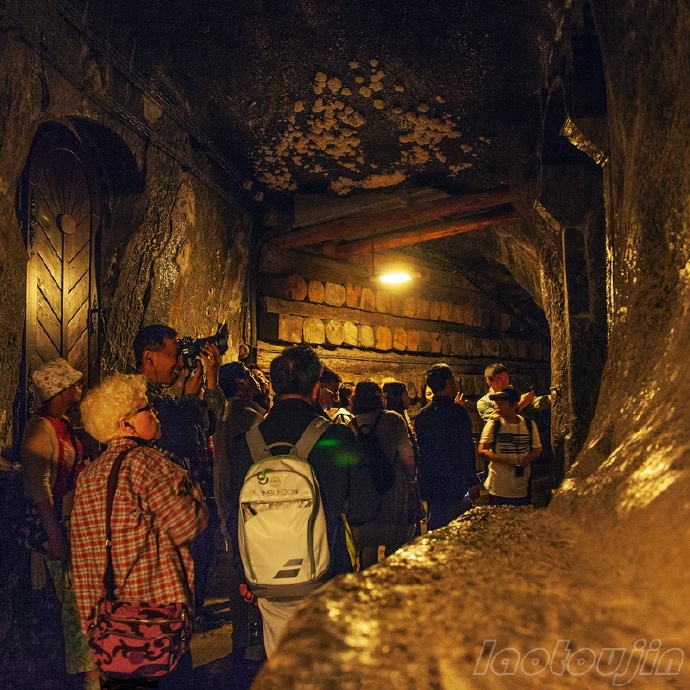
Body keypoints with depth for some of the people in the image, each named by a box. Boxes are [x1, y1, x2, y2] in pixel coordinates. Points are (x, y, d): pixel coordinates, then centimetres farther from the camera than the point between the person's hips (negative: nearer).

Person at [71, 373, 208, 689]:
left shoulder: (86, 476, 8)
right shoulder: (145, 461, -15)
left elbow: (81, 559, 11)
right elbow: (186, 525, -18)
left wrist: (90, 621, 16)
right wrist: (192, 492, 1)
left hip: (106, 616, 7)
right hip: (159, 605, -7)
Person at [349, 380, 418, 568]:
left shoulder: (352, 425, -1)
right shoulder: (393, 419, -9)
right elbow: (408, 456, -11)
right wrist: (412, 482, 2)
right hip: (393, 486, -2)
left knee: (367, 542, 12)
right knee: (394, 541, 11)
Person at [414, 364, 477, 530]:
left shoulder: (422, 415, 7)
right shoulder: (457, 412, -12)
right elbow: (467, 449, -13)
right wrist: (472, 482, -6)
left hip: (431, 486, 7)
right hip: (455, 485, -6)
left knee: (435, 528, 15)